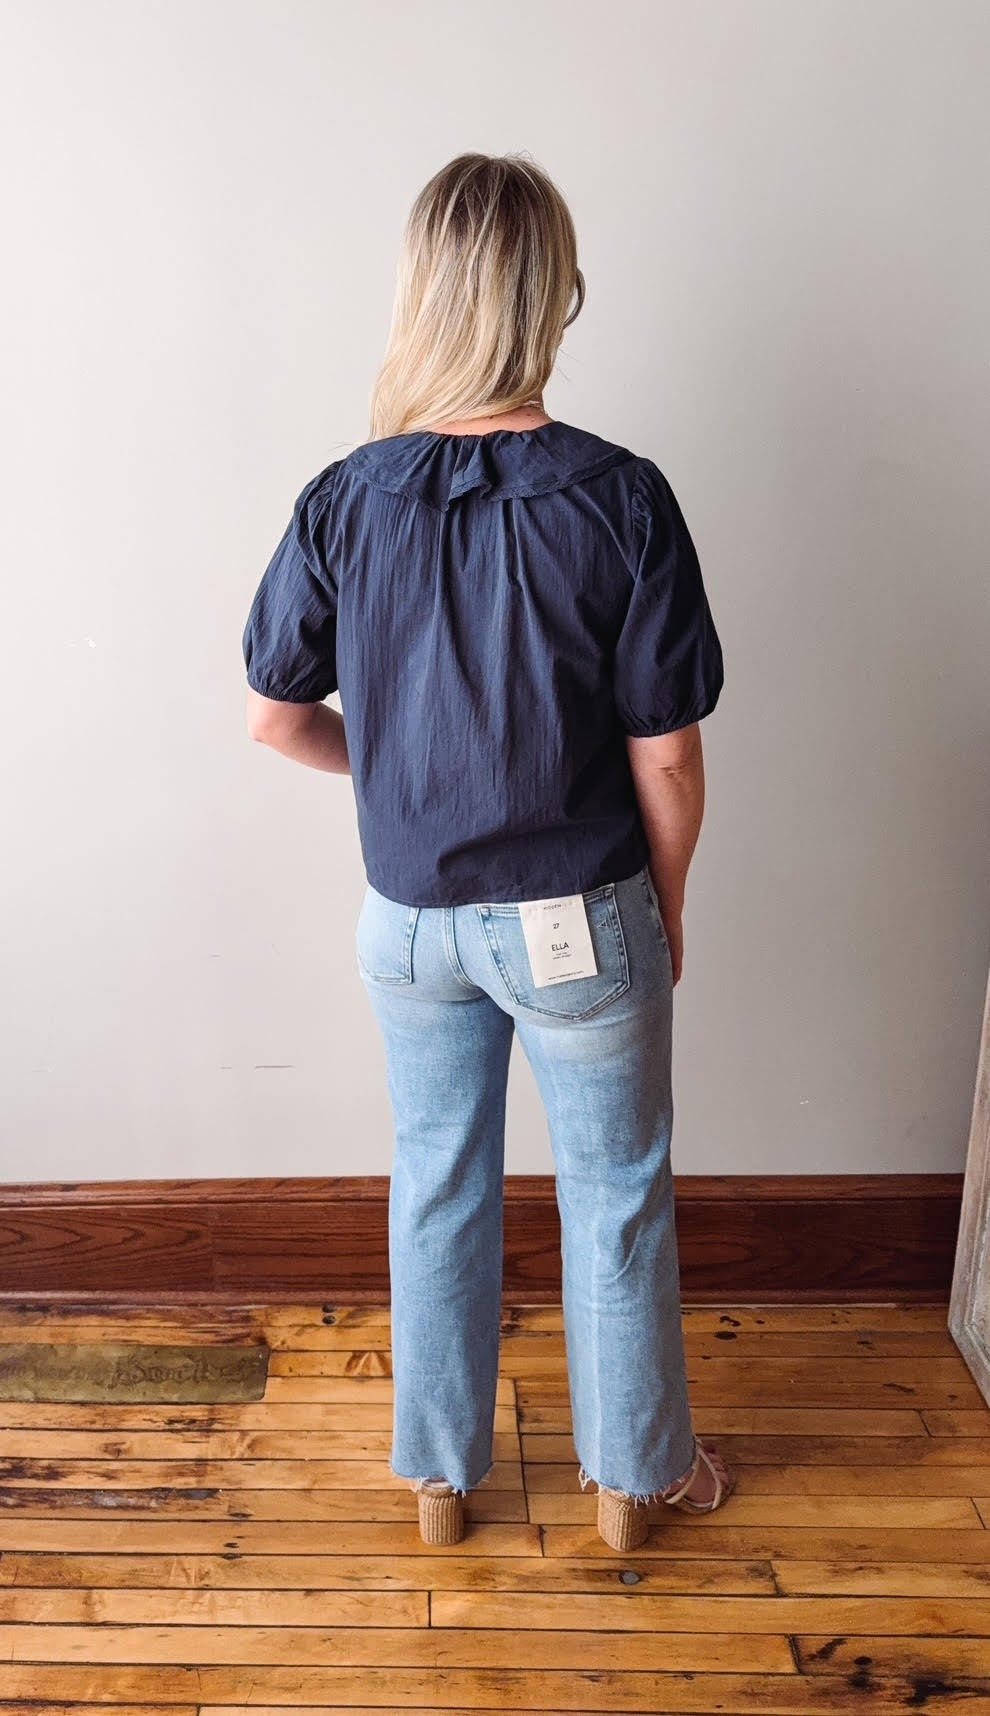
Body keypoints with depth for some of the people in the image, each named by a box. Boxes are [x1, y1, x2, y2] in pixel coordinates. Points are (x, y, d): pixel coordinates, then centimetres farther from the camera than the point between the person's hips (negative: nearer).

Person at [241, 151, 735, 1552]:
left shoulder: (343, 502, -10)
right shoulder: (620, 500, -18)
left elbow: (278, 717, -1)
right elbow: (666, 760, -14)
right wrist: (667, 907, 3)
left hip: (412, 920, 3)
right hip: (581, 923, -2)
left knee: (438, 1189, 21)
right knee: (618, 1198, 18)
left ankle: (440, 1473, 39)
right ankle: (635, 1473, 39)